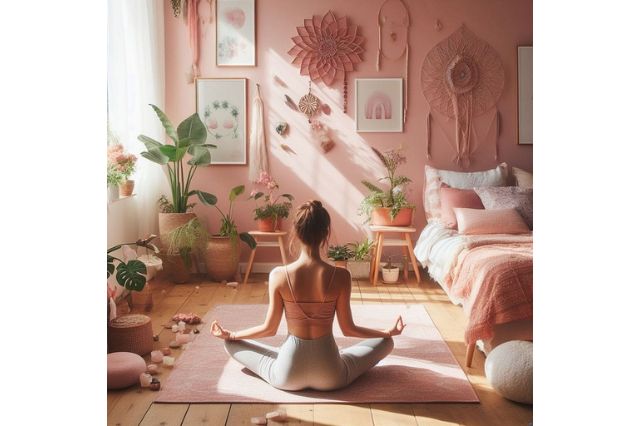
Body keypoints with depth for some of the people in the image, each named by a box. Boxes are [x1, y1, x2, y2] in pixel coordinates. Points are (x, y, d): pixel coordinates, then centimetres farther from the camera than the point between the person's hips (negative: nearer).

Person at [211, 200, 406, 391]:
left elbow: (269, 328, -3)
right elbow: (348, 329, -4)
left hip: (288, 376, 0)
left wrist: (229, 334, 15)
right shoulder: (341, 276, -15)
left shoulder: (278, 276, -13)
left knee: (232, 343, 23)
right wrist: (389, 332, 14)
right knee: (386, 342, 22)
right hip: (331, 376, 0)